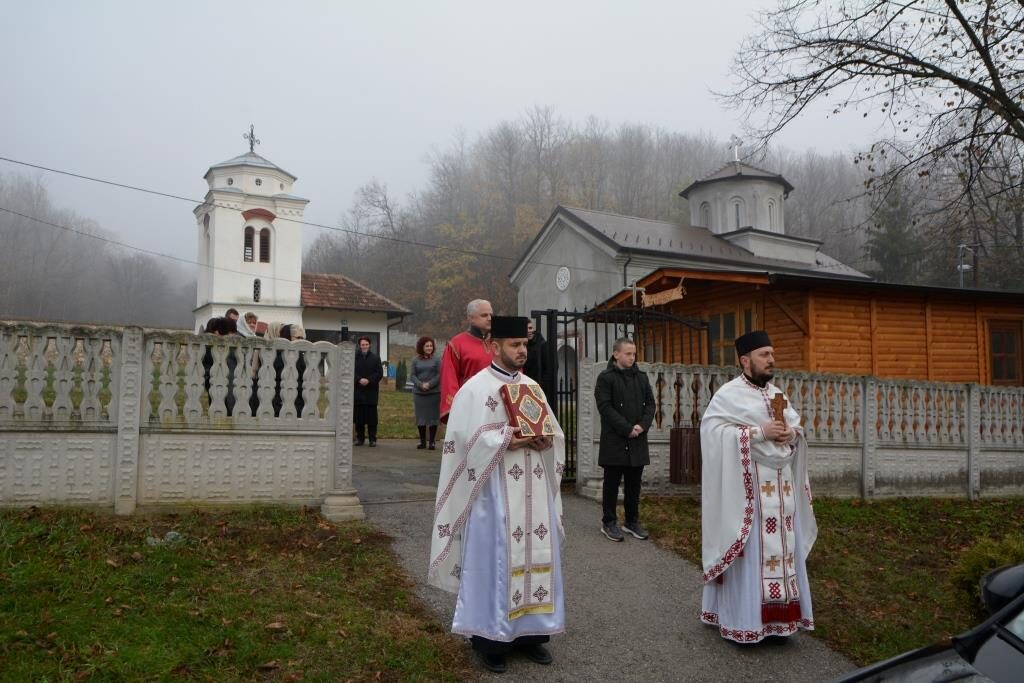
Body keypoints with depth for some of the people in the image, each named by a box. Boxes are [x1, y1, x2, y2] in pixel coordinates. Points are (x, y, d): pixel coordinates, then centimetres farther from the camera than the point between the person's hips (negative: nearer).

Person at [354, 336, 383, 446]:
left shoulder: (375, 358, 6)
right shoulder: (354, 357, 5)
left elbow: (380, 373, 1)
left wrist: (369, 380, -11)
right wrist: (359, 380, -13)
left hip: (371, 391, 0)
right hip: (358, 391, 0)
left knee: (372, 416, 0)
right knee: (359, 416, 3)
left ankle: (373, 439, 5)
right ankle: (360, 438, 12)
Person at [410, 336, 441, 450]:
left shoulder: (436, 359, 2)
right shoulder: (416, 360, 7)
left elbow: (439, 375, -4)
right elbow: (412, 374, 2)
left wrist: (429, 384, -15)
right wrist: (421, 385, -13)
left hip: (434, 392, -2)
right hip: (419, 393, 2)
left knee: (433, 417, 0)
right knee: (420, 417, 5)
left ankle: (432, 442, 6)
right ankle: (422, 441, 14)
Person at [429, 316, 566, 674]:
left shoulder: (532, 387, 13)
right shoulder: (475, 388, -6)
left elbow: (555, 430, 14)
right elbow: (467, 438, -13)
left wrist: (545, 440, -8)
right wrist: (507, 440, -21)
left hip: (533, 490, 6)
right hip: (494, 491, -6)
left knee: (533, 554, 8)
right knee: (494, 558, -2)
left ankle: (528, 632, 19)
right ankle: (488, 639, 8)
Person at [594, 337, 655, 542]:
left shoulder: (641, 377, 13)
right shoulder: (606, 378, -5)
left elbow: (650, 403, 10)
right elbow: (605, 407, -13)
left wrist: (643, 425, -7)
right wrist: (627, 428, -16)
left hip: (638, 440, 5)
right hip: (614, 440, -5)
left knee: (634, 483, 10)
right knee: (612, 483, 3)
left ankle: (632, 521, 20)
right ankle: (609, 522, 12)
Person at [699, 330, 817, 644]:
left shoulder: (777, 395, 14)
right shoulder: (728, 394, -8)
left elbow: (797, 425, 19)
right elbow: (713, 430, -17)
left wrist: (793, 434, -6)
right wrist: (759, 433, -20)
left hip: (780, 487, 7)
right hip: (746, 487, -7)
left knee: (782, 548, 9)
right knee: (749, 551, -4)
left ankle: (777, 615, 18)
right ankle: (743, 619, 4)